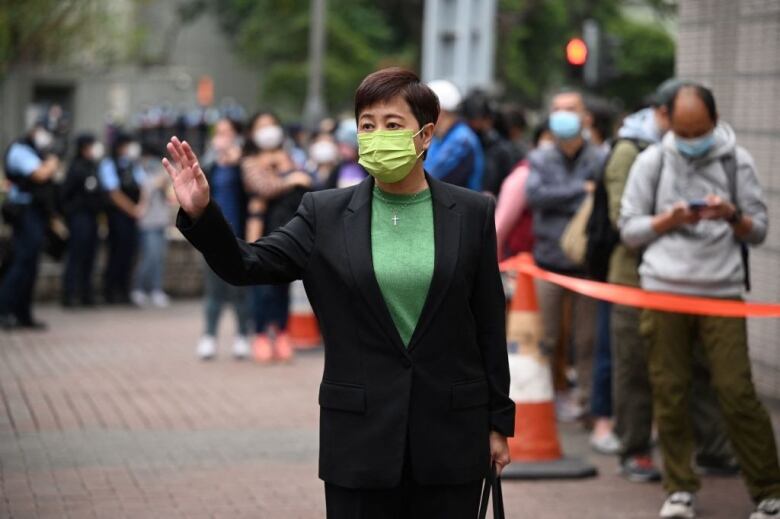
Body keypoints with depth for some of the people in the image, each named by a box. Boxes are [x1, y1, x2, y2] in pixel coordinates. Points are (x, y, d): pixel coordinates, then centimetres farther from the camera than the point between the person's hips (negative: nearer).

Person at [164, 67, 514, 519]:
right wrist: (201, 213, -23)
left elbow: (490, 321, 3)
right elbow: (246, 266, -5)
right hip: (361, 431, 0)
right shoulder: (326, 214, 2)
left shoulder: (472, 213, 1)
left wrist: (499, 421, 4)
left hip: (451, 432, 0)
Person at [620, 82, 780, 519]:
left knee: (737, 392, -6)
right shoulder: (652, 162, 7)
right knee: (670, 393, 2)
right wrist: (669, 220, -9)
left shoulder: (736, 160, 6)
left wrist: (732, 215, -13)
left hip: (722, 291, -1)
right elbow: (629, 229, 7)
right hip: (664, 290, 1)